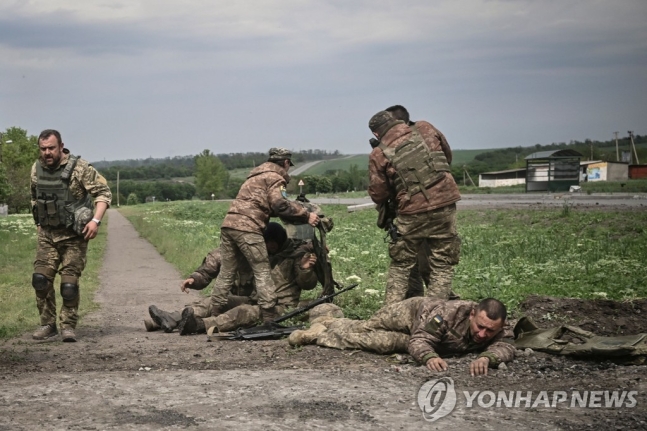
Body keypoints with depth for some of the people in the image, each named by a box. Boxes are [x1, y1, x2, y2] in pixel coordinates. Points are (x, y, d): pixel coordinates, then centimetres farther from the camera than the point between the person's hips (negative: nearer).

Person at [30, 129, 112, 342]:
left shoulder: (79, 168, -15)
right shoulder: (37, 169, 3)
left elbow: (104, 192, -13)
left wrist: (96, 220, -23)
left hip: (73, 235, -5)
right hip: (46, 234, 5)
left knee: (69, 283, -6)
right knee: (41, 279, -3)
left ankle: (68, 326, 6)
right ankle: (47, 324, 9)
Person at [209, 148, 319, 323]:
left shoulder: (255, 176, 30)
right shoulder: (275, 177, 2)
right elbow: (280, 205, -13)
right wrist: (306, 215, -7)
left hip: (228, 224, 8)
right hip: (247, 227, -8)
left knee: (227, 272, 12)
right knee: (262, 271, -3)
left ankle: (215, 314, 13)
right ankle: (270, 316, -6)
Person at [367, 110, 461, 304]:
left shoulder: (379, 155, -2)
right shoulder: (425, 130, 4)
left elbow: (378, 195, 3)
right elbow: (447, 155, 21)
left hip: (412, 213, -1)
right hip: (444, 206, 1)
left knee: (400, 267, 16)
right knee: (443, 267, 8)